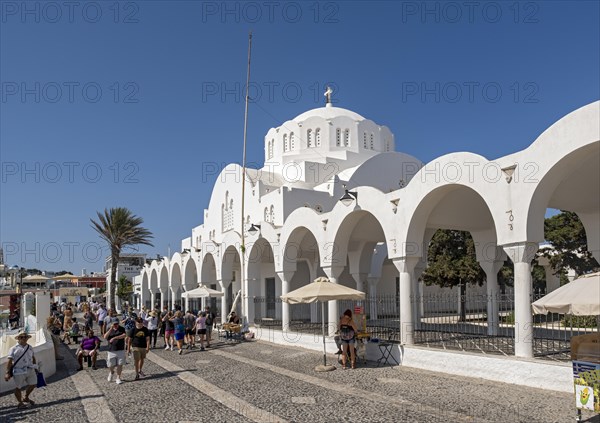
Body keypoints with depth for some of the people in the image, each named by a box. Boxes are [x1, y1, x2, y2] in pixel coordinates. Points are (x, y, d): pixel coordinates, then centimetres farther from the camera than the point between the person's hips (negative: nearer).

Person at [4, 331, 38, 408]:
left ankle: (26, 398, 32)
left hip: (30, 370, 5)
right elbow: (9, 361, -8)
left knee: (33, 384, 8)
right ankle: (20, 402, 23)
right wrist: (7, 372, -14)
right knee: (18, 387, 5)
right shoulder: (14, 349, -4)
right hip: (19, 371, -5)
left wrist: (35, 367, 21)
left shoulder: (30, 347, 11)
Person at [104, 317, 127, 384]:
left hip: (120, 350, -1)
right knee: (110, 366, 5)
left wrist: (114, 338, -23)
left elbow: (124, 335, -18)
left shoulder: (122, 329, -1)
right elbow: (105, 337, -11)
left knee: (120, 364, 1)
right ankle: (111, 372, 38)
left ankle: (118, 378, 15)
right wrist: (111, 329, -18)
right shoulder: (109, 329, 5)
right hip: (111, 351, 1)